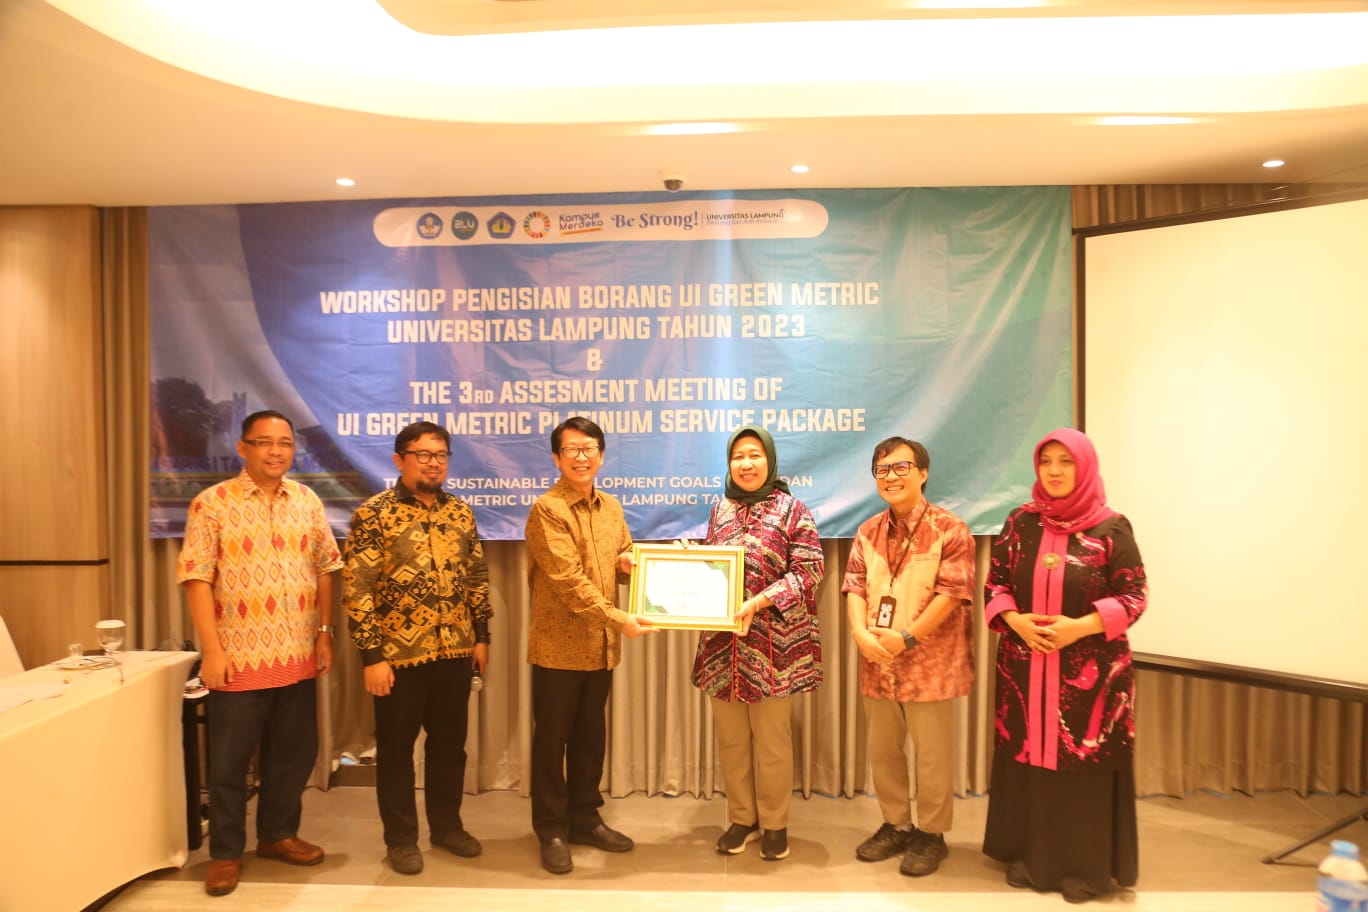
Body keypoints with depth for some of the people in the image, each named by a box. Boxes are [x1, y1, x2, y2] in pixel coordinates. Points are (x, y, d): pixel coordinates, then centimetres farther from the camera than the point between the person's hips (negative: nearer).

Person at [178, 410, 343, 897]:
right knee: (229, 760, 8)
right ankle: (225, 853, 24)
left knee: (294, 751, 14)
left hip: (297, 655, 4)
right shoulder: (212, 503, -7)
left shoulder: (308, 501, 6)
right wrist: (212, 649, -15)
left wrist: (324, 632, 6)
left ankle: (278, 834, 33)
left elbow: (326, 568, 10)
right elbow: (196, 578, -11)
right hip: (238, 656, -4)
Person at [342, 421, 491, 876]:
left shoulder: (461, 511, 6)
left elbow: (478, 577, 12)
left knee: (450, 742, 16)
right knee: (396, 747, 10)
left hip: (455, 650, 5)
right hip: (398, 653, -4)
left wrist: (481, 636, 9)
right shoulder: (373, 514, -10)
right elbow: (356, 589, -12)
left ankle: (447, 824, 33)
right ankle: (401, 838, 26)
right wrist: (371, 655, -15)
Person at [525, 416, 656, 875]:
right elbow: (568, 581, -20)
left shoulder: (611, 507, 9)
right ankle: (552, 831, 21)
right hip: (558, 645, -6)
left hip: (602, 646, 6)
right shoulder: (547, 510, -13)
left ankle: (585, 819, 32)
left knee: (591, 737, 17)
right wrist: (619, 618, -23)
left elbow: (624, 558, 21)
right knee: (552, 740, 7)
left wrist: (628, 564, -3)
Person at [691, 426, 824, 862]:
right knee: (731, 738, 11)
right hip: (723, 641, 4)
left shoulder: (792, 509, -3)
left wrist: (759, 601, -19)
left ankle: (775, 824, 23)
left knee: (772, 739, 7)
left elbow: (808, 571, -9)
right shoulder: (719, 510, 11)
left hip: (773, 642, -4)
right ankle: (740, 818, 28)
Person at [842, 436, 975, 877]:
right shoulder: (868, 532, 8)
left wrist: (907, 637, -18)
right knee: (882, 749, 16)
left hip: (930, 662, -5)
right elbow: (854, 587, 4)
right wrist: (861, 633, -13)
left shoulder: (949, 529, -9)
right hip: (877, 663, 5)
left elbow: (952, 592, -15)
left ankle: (930, 834, 25)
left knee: (932, 753, 7)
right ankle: (895, 825, 34)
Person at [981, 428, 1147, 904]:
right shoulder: (1021, 522, 4)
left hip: (1090, 671, -3)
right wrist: (1016, 621, -12)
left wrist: (1079, 627, -18)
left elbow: (1134, 597, -5)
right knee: (1028, 756, 9)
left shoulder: (1112, 528, -5)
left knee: (1084, 762, 3)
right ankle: (1030, 856, 24)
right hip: (1025, 667, 3)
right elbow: (994, 582, 7)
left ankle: (1085, 866, 19)